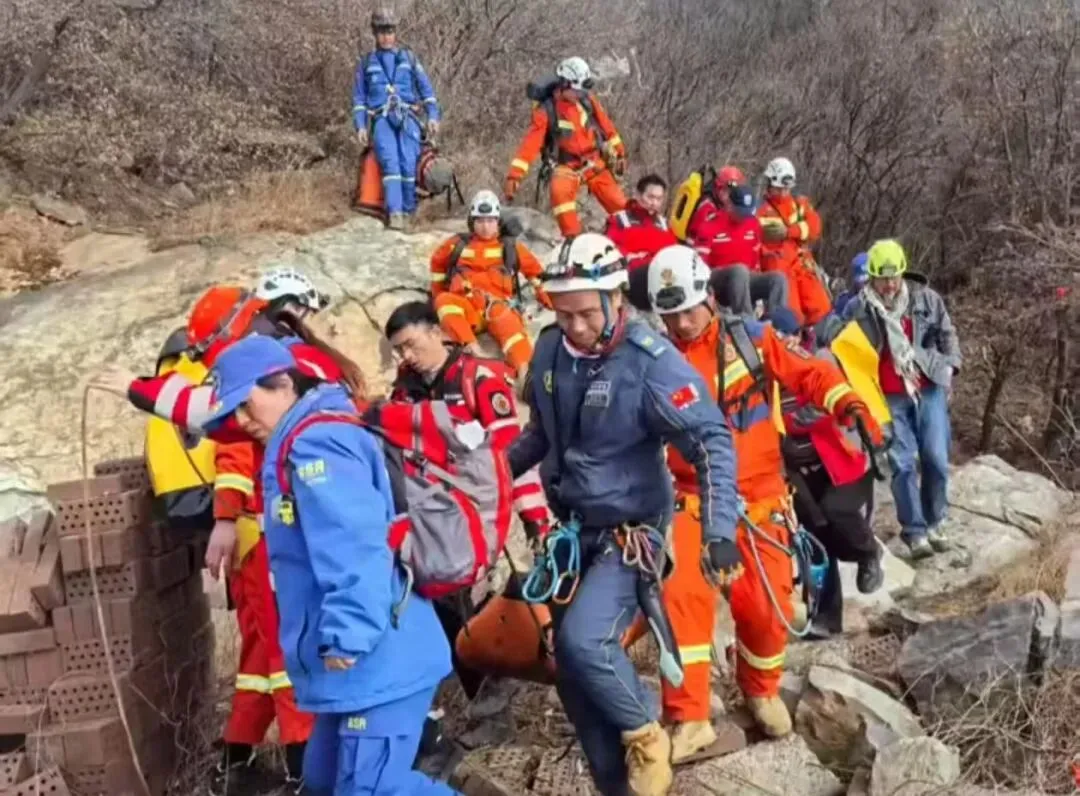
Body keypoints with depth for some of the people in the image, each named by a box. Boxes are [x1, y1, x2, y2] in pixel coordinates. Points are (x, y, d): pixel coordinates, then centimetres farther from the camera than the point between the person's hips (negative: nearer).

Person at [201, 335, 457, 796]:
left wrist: (347, 637, -27)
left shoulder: (314, 442, -15)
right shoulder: (300, 445, 17)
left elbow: (354, 547, -26)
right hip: (363, 666, 11)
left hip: (379, 662, -11)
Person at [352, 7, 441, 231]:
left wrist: (432, 116, 4)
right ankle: (394, 212, -31)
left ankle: (408, 209, -12)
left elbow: (426, 89, 16)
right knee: (390, 161, -23)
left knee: (408, 161, -21)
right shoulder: (366, 62, 18)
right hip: (381, 119, 0)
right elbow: (359, 98, 18)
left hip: (408, 116, 0)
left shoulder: (409, 57, 17)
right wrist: (360, 127, 6)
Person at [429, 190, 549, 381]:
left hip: (498, 307, -1)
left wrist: (545, 298, 28)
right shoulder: (456, 245, 15)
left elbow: (535, 271, 27)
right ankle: (469, 346, -51)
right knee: (445, 300, -33)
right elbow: (438, 265, 31)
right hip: (465, 309, 1)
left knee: (506, 320, -38)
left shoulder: (511, 248, 15)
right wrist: (438, 296, 28)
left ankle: (525, 369, -58)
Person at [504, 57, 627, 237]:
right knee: (560, 191, -34)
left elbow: (607, 126, 9)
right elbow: (530, 143, -22)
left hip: (596, 163, 3)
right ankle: (572, 237, -26)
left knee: (619, 205, 1)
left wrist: (619, 153, 16)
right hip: (568, 167, -3)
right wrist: (514, 175, -29)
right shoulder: (546, 111, -15)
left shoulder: (588, 100, -4)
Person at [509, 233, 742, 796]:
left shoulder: (651, 361, -19)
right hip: (570, 526, 6)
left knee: (583, 640, -26)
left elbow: (711, 442, -20)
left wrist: (718, 531, -28)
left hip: (628, 530, -6)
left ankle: (645, 734, 3)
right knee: (570, 669, 8)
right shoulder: (550, 351, -1)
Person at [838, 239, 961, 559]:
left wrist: (949, 366, 1)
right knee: (903, 464, -4)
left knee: (936, 459, 2)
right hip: (889, 397, -2)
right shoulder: (857, 309, -4)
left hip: (929, 390, 2)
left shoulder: (926, 299, 1)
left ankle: (934, 523, 21)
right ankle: (914, 531, 4)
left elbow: (947, 334, 12)